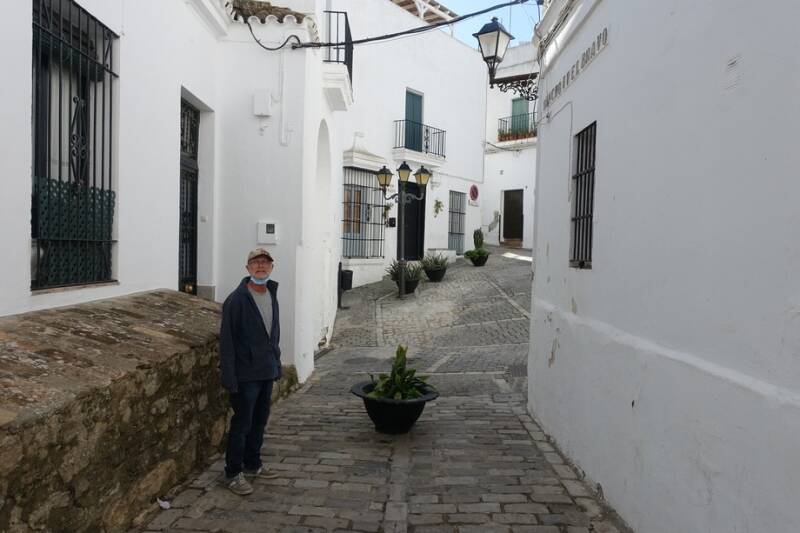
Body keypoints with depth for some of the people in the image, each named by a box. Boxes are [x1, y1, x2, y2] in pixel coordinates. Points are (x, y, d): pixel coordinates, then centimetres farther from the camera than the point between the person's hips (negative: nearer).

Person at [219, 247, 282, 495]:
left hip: (267, 372, 7)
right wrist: (229, 376, -18)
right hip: (246, 374, -7)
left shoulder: (272, 296, 8)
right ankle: (233, 473, 17)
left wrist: (276, 363, 14)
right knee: (241, 424, 2)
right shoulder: (237, 300, -15)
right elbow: (226, 340, -15)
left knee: (260, 420, 18)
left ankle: (252, 464, 33)